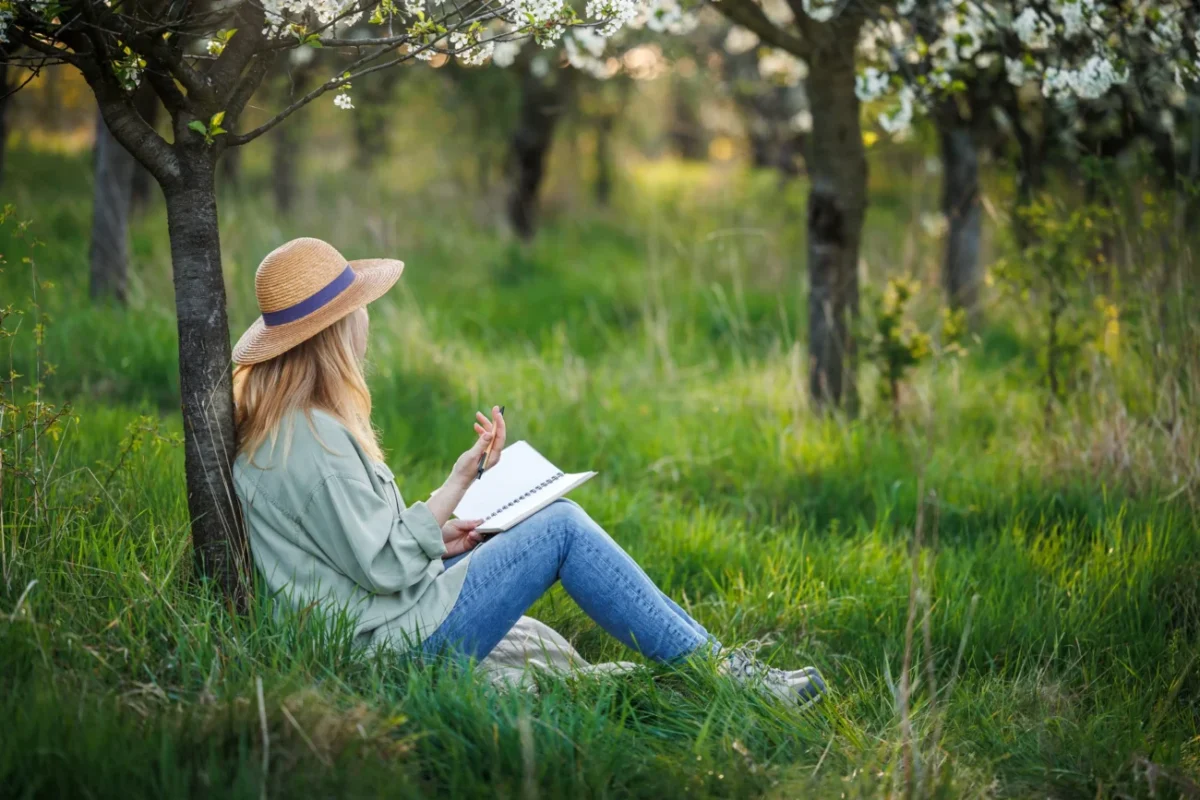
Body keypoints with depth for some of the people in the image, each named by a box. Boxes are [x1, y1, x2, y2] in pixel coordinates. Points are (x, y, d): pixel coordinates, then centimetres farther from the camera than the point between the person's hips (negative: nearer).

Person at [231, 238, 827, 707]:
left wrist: (433, 537, 10)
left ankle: (708, 650, 13)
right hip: (404, 641, -10)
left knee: (559, 517, 13)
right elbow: (384, 567, -23)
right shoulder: (313, 438, -24)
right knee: (564, 530, -6)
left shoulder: (272, 423, 8)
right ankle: (712, 668, 1)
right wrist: (456, 486, -19)